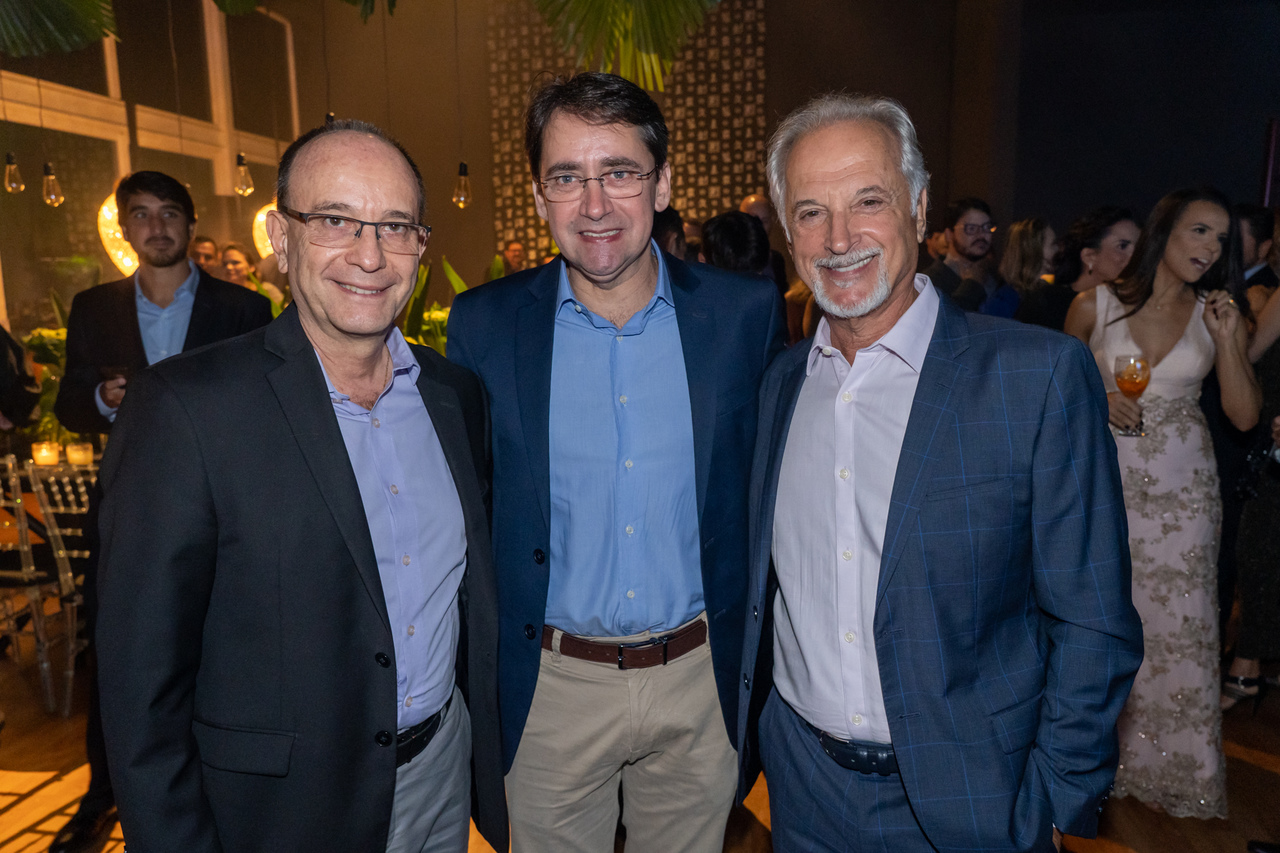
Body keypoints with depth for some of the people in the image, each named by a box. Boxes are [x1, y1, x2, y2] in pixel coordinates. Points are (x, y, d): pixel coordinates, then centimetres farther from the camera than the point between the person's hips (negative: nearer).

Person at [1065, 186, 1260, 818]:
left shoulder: (1217, 317, 2)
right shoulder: (1095, 305, -4)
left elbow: (1245, 416, 0)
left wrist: (1227, 341, -11)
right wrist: (1096, 398, -10)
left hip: (1183, 487, 2)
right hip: (1107, 478, -1)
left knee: (1179, 624, 5)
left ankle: (1170, 768, 23)